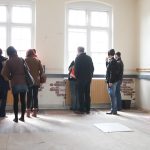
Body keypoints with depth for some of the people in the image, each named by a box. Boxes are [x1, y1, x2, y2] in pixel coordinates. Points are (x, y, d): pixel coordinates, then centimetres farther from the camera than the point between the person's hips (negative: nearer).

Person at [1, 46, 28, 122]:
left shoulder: (8, 61, -2)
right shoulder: (22, 59, 5)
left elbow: (4, 73, -5)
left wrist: (9, 78, 11)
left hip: (15, 83, -2)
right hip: (24, 82, 2)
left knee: (15, 100, 7)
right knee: (23, 100, 9)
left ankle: (16, 117, 10)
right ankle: (22, 117, 16)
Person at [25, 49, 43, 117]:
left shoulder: (25, 60, -2)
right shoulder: (37, 60, 4)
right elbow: (41, 70, 2)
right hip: (36, 81, 2)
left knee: (29, 96, 2)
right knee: (35, 96, 6)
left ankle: (28, 111, 2)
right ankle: (35, 111, 10)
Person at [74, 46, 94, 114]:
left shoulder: (78, 58, -6)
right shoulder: (89, 58, 9)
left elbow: (76, 69, -9)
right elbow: (92, 68, 10)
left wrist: (76, 76, 4)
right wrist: (90, 76, 16)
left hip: (81, 79, -5)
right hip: (88, 78, 5)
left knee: (81, 94, -1)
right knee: (87, 94, 9)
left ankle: (81, 110, 0)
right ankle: (87, 109, 13)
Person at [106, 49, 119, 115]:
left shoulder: (112, 61, -15)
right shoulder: (113, 61, 14)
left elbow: (112, 72, -20)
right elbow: (108, 69, 23)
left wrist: (110, 82, -21)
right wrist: (107, 61, 16)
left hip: (112, 81, -10)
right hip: (113, 81, 10)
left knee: (112, 96, -5)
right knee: (112, 96, 14)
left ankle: (114, 110, 1)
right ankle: (113, 110, 21)